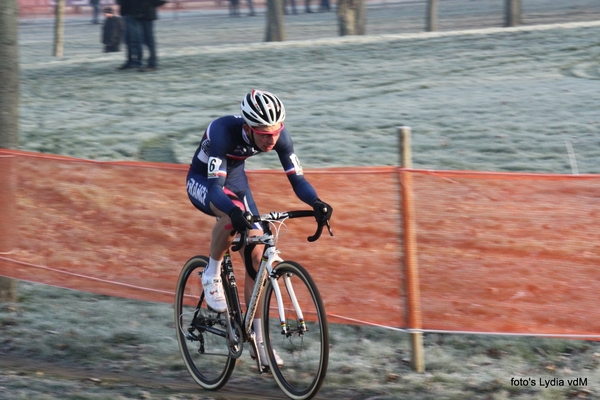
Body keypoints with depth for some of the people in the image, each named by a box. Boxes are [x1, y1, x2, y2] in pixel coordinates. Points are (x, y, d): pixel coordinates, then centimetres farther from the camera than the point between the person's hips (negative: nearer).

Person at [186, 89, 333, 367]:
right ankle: (212, 275, -14)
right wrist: (235, 210, -63)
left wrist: (316, 203, -43)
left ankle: (257, 340, 5)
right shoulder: (223, 131, -38)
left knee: (255, 256, -4)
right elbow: (215, 187, -43)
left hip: (235, 178, 5)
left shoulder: (279, 136, -24)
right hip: (202, 181, -5)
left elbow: (296, 178, -22)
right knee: (232, 213, -39)